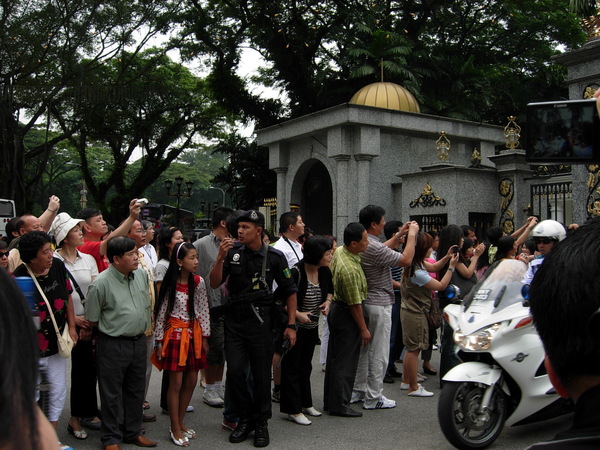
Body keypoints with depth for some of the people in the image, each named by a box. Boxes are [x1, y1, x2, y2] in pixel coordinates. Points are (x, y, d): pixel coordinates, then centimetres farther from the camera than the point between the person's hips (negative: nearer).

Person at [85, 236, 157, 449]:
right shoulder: (100, 284, -19)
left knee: (136, 389, 18)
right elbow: (92, 320, -10)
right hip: (113, 345, -6)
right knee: (112, 394, 7)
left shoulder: (141, 274, 0)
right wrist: (114, 329, -1)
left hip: (139, 341, 6)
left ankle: (133, 432, 34)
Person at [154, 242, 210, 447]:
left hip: (194, 334, 4)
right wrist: (159, 341, -4)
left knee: (191, 381, 9)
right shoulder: (169, 284, -10)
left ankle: (180, 423, 25)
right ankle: (175, 429, 14)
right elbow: (161, 313, -5)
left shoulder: (199, 282, 0)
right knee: (176, 382, 0)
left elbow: (203, 310, 3)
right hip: (175, 333, -4)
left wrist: (204, 337, 3)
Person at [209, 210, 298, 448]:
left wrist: (291, 325, -3)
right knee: (234, 372, 2)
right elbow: (214, 284, 0)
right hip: (234, 321, 3)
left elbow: (290, 291, 1)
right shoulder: (233, 253, 1)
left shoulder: (274, 256, -5)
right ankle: (246, 417, 24)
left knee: (261, 375, 5)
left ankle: (261, 423, 22)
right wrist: (220, 257, -15)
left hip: (260, 321, -2)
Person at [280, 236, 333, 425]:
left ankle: (305, 403, 33)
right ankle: (293, 410, 9)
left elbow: (330, 289, 16)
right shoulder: (296, 272, -25)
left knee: (305, 365, 20)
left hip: (312, 326, 8)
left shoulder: (324, 271, -3)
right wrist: (298, 314, -25)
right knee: (291, 366, 1)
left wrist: (327, 301, -4)